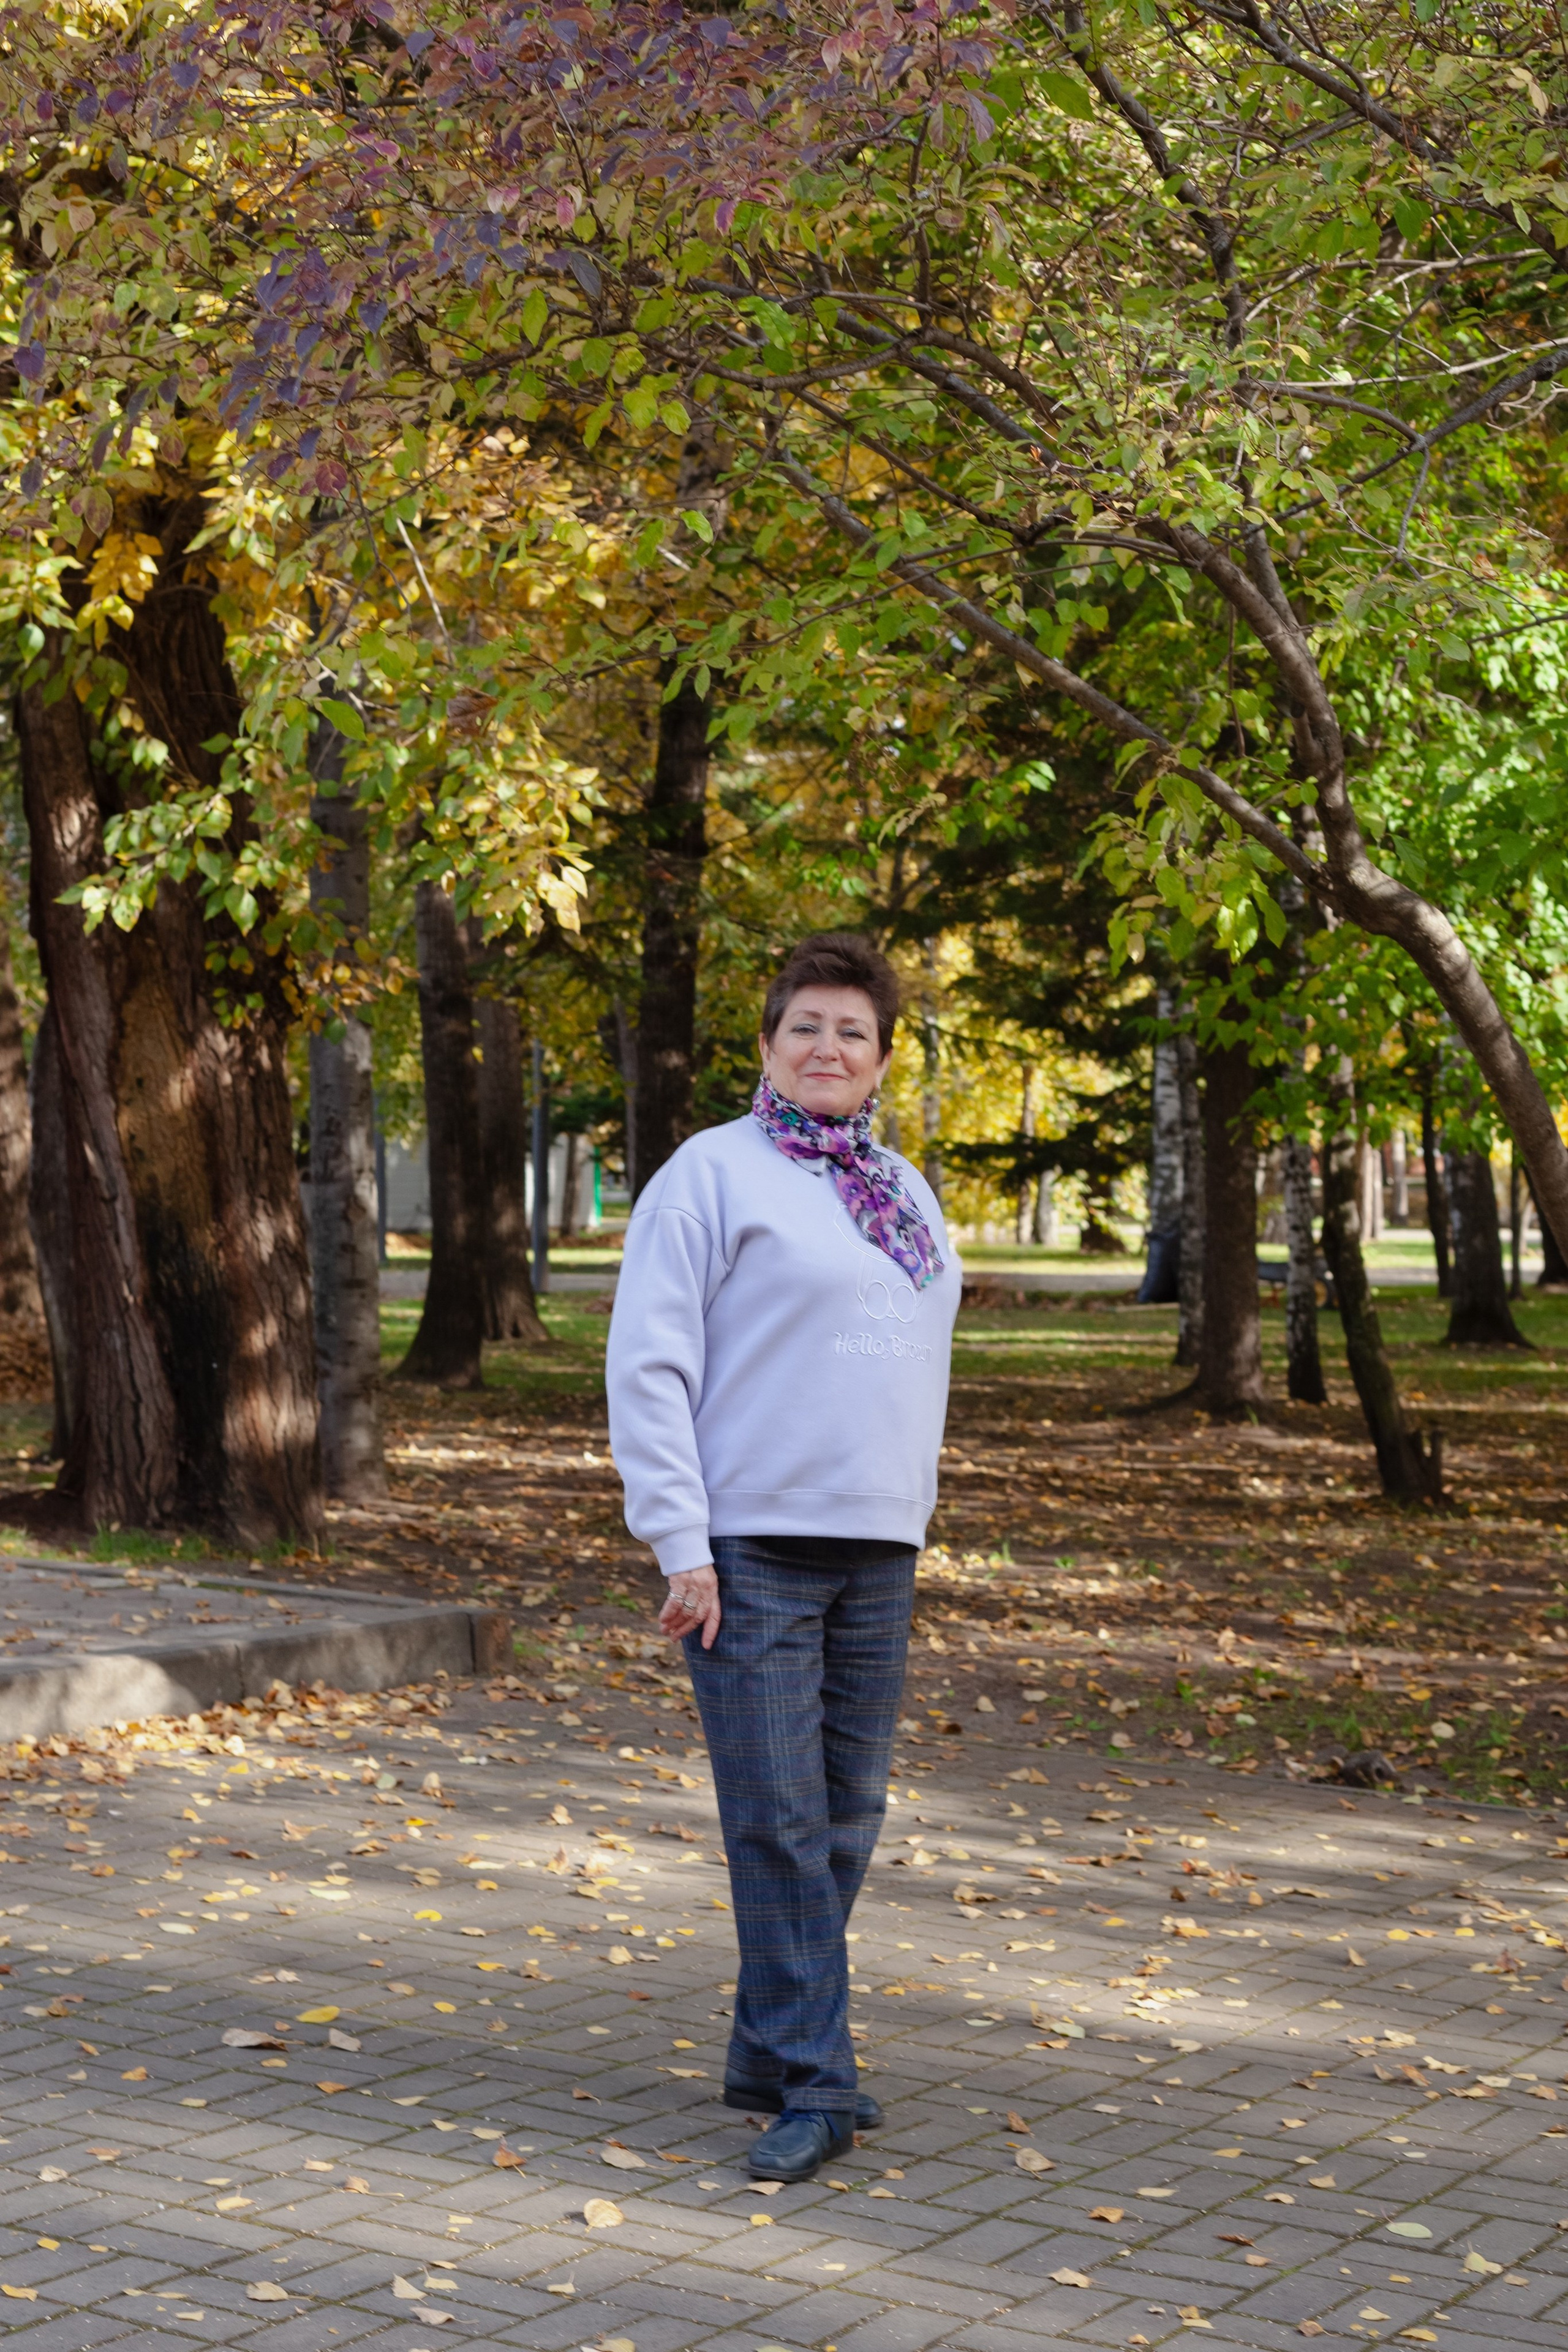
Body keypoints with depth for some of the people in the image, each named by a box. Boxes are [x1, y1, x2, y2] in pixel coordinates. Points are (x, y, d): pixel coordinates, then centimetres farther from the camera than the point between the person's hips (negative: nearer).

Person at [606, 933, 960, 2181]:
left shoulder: (905, 1193, 16)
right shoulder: (714, 1174, -5)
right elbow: (648, 1365, -9)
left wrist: (907, 1522, 16)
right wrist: (681, 1545, -15)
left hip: (876, 1550, 7)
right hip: (751, 1548, -7)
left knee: (848, 1814, 9)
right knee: (778, 1819, -6)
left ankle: (772, 2049, 20)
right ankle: (814, 2079, -1)